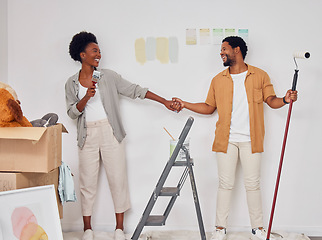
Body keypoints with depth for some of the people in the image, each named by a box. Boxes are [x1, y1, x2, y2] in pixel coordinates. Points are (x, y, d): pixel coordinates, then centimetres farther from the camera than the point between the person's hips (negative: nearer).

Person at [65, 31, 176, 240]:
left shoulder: (108, 76, 5)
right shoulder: (72, 83, 8)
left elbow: (135, 90, 4)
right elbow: (72, 112, 2)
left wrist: (164, 101, 0)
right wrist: (86, 98, -16)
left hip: (110, 133, 0)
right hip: (88, 135, 0)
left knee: (118, 178, -1)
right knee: (88, 182, 2)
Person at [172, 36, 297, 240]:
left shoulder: (260, 76, 5)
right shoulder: (218, 80, 11)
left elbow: (271, 100, 3)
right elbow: (209, 107, 15)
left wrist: (285, 100, -17)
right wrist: (186, 105, 8)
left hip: (251, 140, -1)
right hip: (226, 139, 2)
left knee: (253, 184, 4)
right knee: (225, 183, 3)